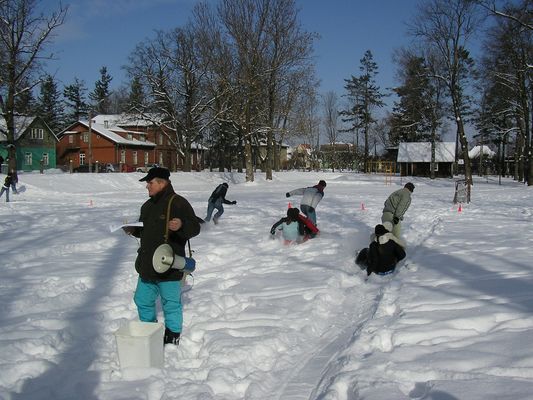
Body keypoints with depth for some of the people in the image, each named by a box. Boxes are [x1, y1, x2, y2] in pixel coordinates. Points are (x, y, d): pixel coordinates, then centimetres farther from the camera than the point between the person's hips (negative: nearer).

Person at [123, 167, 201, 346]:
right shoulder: (147, 206, 14)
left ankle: (172, 337, 20)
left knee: (171, 304, 4)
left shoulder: (178, 203, -13)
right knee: (142, 300, 20)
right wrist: (133, 230, 6)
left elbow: (195, 228, -17)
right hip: (147, 265, 8)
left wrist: (181, 225, -36)